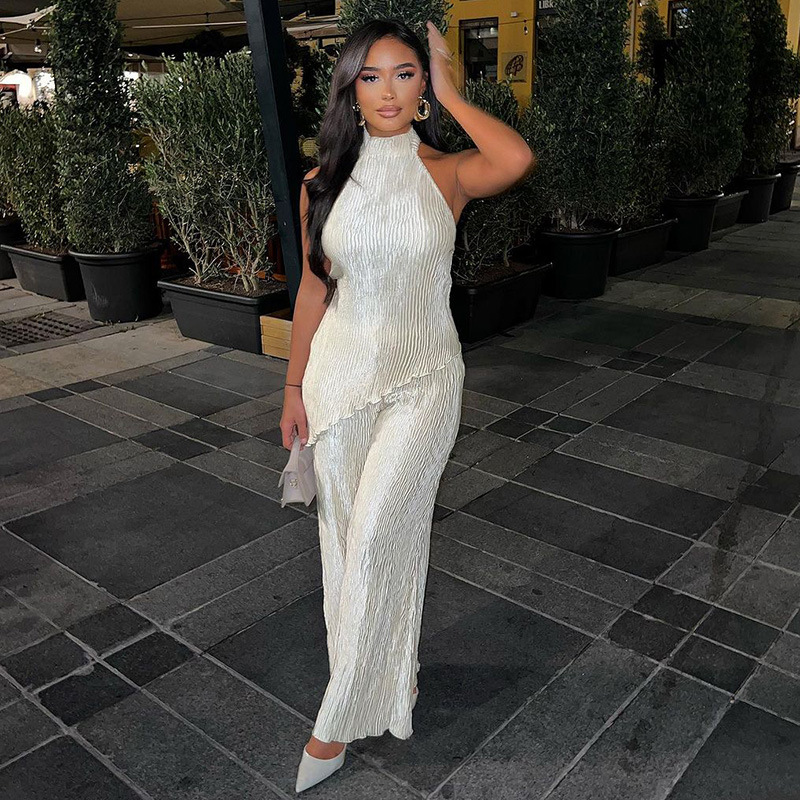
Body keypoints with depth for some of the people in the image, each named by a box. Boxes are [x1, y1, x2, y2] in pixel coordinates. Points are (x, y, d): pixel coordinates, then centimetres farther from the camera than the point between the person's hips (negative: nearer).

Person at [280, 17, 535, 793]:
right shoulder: (323, 184, 2)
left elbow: (517, 159, -28)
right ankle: (386, 671, 36)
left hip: (421, 379, -3)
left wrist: (448, 92, -12)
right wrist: (294, 389, 8)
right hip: (339, 375, 3)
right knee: (345, 537, 12)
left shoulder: (445, 174, -5)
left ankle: (339, 721, 14)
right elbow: (313, 291, 7)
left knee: (376, 540, -6)